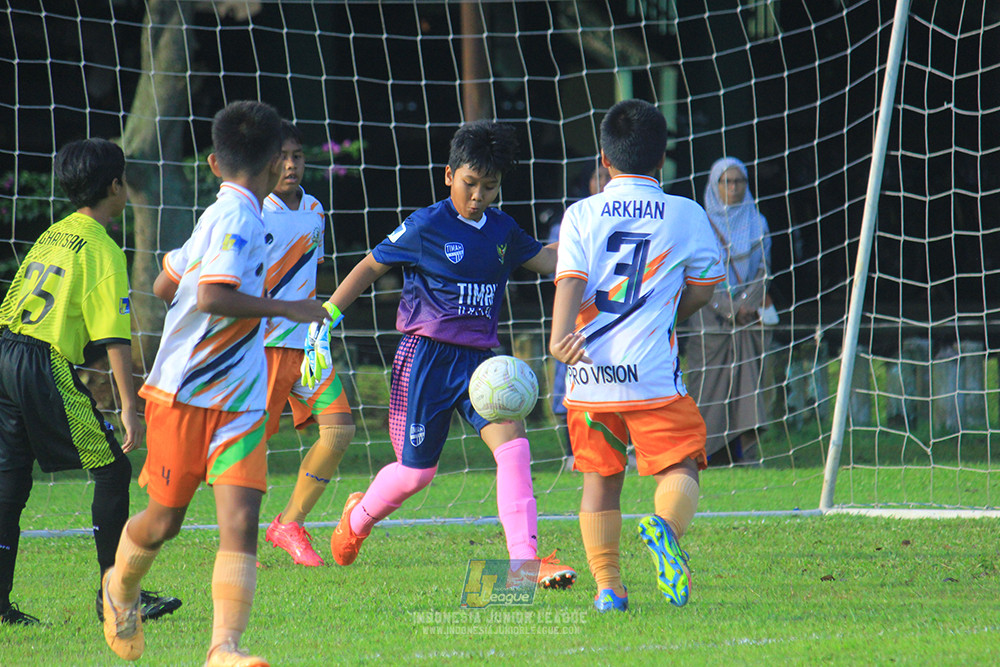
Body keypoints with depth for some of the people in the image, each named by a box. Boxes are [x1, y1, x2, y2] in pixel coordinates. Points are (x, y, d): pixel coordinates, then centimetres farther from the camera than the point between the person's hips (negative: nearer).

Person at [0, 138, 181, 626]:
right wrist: (128, 406, -14)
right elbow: (114, 335, -13)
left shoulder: (51, 236, 17)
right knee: (112, 471, 2)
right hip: (46, 366, -8)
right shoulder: (101, 249, -7)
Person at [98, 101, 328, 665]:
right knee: (165, 520, 7)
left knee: (241, 522, -10)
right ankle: (121, 588, 37)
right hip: (184, 395, -8)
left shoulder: (220, 216, 11)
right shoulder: (237, 218, -16)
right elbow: (211, 297, -30)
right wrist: (287, 308, -24)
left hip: (240, 403, 8)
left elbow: (164, 287, 21)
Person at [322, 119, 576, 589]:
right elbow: (369, 268, 0)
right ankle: (358, 517, 36)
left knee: (512, 443, -18)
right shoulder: (425, 227, -8)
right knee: (416, 471, 3)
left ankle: (524, 560, -22)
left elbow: (548, 259, 21)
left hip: (478, 357, 4)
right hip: (427, 357, -4)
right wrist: (326, 317, -4)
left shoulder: (501, 230, 7)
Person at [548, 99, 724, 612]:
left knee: (600, 476, 13)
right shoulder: (687, 215, 5)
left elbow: (570, 281, -7)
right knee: (680, 465, 2)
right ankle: (665, 527, -30)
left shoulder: (581, 214, 7)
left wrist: (560, 337, -20)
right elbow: (703, 288, 12)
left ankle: (608, 586, 10)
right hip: (652, 370, -2)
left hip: (588, 373, 2)